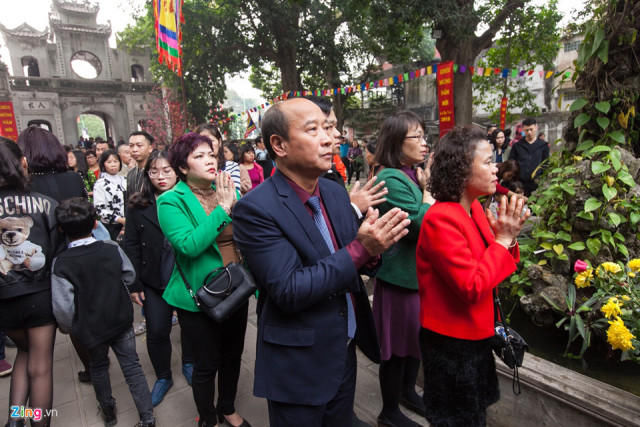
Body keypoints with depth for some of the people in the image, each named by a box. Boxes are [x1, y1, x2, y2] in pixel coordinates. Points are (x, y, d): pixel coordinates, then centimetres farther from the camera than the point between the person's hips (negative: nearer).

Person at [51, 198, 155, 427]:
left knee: (99, 366, 24)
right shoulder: (112, 248, -11)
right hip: (121, 320, 1)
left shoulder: (61, 264, -18)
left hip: (91, 328, -1)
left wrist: (67, 327, 2)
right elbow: (130, 275, 3)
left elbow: (63, 306, -17)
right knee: (132, 366, 10)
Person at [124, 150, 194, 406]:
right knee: (157, 331, 7)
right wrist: (134, 284, -1)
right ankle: (163, 377, 31)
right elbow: (131, 246, 0)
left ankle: (188, 364, 42)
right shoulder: (139, 205, -3)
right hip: (154, 281, 1)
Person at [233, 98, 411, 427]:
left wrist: (373, 247, -18)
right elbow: (289, 291, -26)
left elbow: (351, 261, 4)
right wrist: (360, 249, -29)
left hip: (345, 353, 6)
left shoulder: (336, 192, 0)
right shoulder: (255, 209, -21)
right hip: (298, 367, -6)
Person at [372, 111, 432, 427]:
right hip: (400, 276, -9)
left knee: (415, 336, 23)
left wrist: (425, 186, -3)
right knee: (397, 345, 7)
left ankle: (407, 391, 46)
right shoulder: (392, 179, -21)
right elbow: (418, 225, -25)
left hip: (417, 271, 9)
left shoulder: (410, 175, 8)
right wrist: (427, 193, -12)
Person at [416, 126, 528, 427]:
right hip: (451, 341, -8)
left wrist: (509, 236, -9)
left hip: (474, 333, 8)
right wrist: (503, 239, -21)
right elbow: (473, 287, -27)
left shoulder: (474, 207, 0)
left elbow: (493, 268, 8)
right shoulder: (441, 219, -27)